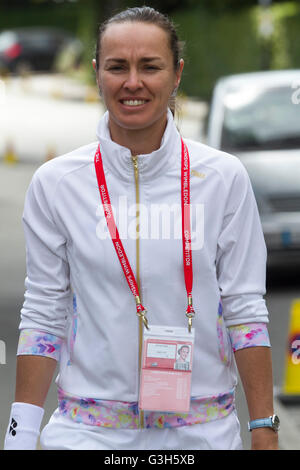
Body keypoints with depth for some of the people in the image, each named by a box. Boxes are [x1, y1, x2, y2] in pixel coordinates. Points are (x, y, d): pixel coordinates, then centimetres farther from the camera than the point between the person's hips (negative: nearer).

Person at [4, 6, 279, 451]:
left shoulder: (223, 177, -2)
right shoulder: (56, 183, -1)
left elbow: (245, 311, 0)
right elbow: (43, 315, 3)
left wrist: (264, 432, -3)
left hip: (202, 430, 0)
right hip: (88, 429, 0)